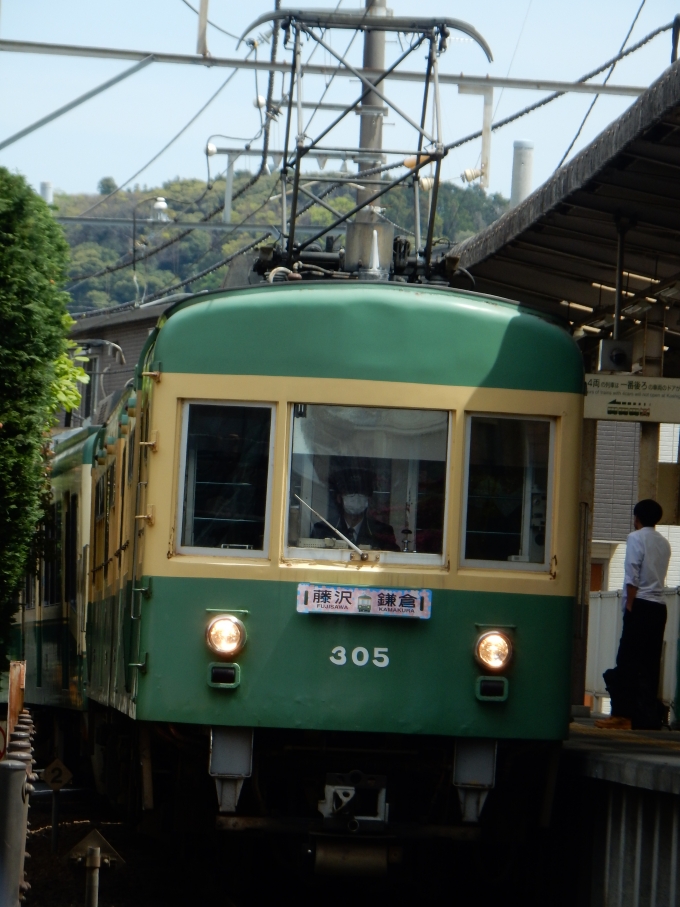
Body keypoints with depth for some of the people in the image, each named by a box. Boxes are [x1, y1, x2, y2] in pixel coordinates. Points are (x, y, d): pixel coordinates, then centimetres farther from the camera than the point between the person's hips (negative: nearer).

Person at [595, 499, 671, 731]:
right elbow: (660, 575, 17)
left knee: (628, 661, -8)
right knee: (650, 663, 5)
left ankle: (623, 714, -14)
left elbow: (633, 576, -10)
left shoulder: (636, 538, -2)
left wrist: (629, 605, -8)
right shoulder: (664, 544, 17)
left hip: (641, 606, -6)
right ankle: (648, 715, 0)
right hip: (659, 606, 6)